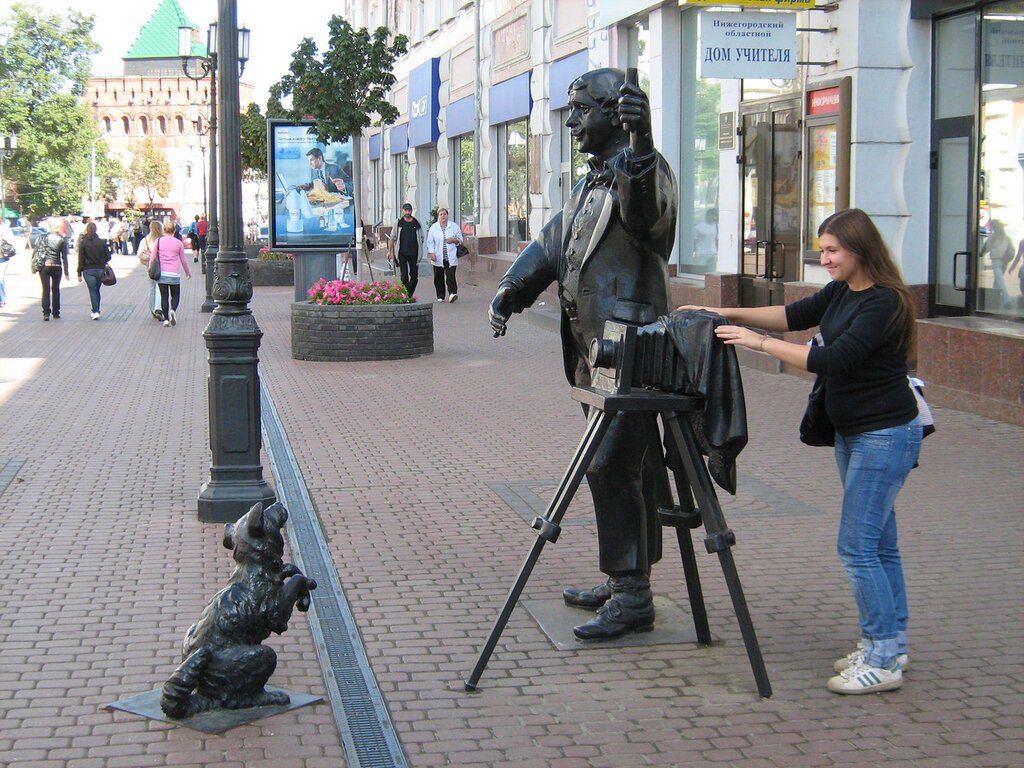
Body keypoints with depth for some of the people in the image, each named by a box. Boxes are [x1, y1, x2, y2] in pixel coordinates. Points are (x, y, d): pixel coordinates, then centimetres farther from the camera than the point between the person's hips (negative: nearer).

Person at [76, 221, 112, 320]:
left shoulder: (83, 243, -6)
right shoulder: (102, 242, -3)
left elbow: (81, 259, -4)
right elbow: (108, 257, 0)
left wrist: (79, 273, 1)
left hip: (88, 270, -2)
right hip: (100, 270, 2)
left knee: (92, 291, 0)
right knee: (97, 290, 17)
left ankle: (95, 312, -12)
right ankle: (96, 311, 23)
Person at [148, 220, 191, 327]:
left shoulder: (159, 241, 2)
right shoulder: (179, 243, 2)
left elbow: (152, 258, 4)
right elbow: (183, 260, 9)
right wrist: (187, 272, 23)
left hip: (161, 273, 1)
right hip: (174, 274, -1)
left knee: (164, 296, 7)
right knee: (175, 295, 12)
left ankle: (166, 319, 2)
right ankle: (173, 310, -17)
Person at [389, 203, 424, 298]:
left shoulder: (417, 223, 8)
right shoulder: (398, 223, 6)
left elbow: (421, 238, 16)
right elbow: (393, 238, 9)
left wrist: (420, 250, 10)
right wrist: (389, 251, 3)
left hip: (414, 254, 2)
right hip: (402, 254, -2)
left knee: (414, 276, 3)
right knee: (404, 275, -7)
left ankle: (410, 293, 20)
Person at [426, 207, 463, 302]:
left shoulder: (454, 226, 7)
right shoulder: (433, 227, 6)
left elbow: (460, 239, 12)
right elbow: (430, 242, 4)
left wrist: (453, 240, -8)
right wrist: (431, 253, -8)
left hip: (451, 258, -1)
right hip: (438, 258, 1)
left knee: (451, 276, -14)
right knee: (439, 278, 5)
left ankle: (453, 293, -23)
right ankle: (440, 296, 14)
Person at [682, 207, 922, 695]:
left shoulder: (884, 303, -21)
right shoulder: (841, 291, 7)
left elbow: (833, 360, -27)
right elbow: (795, 316, 9)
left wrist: (760, 342, -25)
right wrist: (727, 314, 0)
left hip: (886, 435, -10)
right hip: (853, 432, 10)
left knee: (857, 545, -8)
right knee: (878, 543, 14)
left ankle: (882, 660, -1)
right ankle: (890, 644, 24)